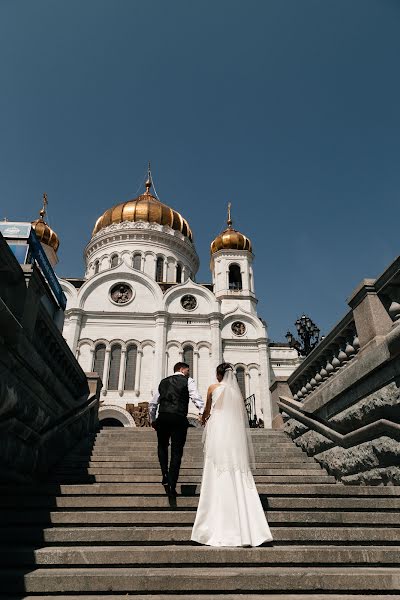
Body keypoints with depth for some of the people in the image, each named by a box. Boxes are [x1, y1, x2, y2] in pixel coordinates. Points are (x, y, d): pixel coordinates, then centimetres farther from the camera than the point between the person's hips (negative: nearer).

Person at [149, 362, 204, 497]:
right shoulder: (187, 381, 8)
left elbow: (152, 404, 22)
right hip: (179, 419, -3)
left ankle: (165, 475, 12)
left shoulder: (163, 382, 20)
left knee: (162, 447, 26)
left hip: (163, 418, 3)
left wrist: (152, 420, 34)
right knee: (176, 453, 7)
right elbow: (197, 398, -8)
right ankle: (172, 487, 7)